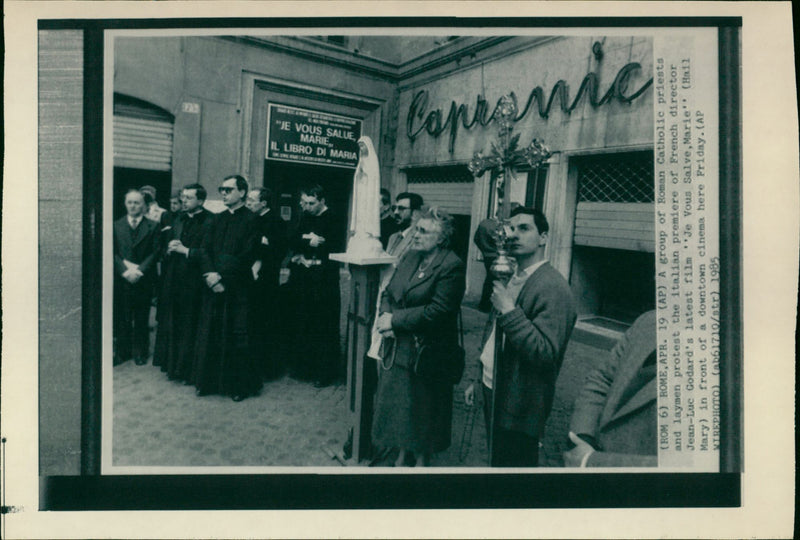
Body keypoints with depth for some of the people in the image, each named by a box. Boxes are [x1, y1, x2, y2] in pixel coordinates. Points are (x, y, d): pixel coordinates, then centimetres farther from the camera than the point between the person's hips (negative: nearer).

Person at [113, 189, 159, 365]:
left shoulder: (152, 227, 3)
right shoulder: (116, 225, 8)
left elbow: (155, 253, -3)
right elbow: (113, 252, 2)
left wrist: (139, 270, -13)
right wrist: (125, 270, -12)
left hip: (143, 280, -1)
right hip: (121, 279, 1)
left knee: (141, 319, 6)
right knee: (121, 318, 6)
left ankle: (140, 352, 17)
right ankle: (122, 351, 18)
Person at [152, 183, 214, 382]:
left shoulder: (210, 222, -11)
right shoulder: (178, 219, 13)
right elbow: (167, 242, 19)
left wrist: (185, 250, -16)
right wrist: (170, 248, -2)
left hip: (193, 282, -7)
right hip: (173, 278, 7)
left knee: (190, 327, 0)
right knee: (171, 325, 15)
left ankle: (189, 370, 12)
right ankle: (172, 365, 28)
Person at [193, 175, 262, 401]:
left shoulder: (250, 220, -5)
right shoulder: (218, 219, 14)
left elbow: (246, 257, -12)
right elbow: (205, 249, 7)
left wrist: (222, 276, -14)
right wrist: (210, 274, -9)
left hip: (236, 288, -6)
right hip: (214, 286, 6)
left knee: (236, 337, 0)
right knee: (209, 334, 9)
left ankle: (240, 385, 13)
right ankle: (210, 381, 22)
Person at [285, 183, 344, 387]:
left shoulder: (333, 221, -9)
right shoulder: (305, 217, 12)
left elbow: (335, 250, -16)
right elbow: (292, 241, 4)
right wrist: (309, 241, -14)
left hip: (323, 284, -7)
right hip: (301, 280, 7)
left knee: (323, 328, 0)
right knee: (299, 324, 12)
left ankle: (325, 373, 10)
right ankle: (302, 367, 27)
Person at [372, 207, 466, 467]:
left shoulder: (451, 267, -16)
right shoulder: (410, 257, 8)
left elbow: (439, 310, -24)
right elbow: (388, 292, 13)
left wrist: (395, 320, -19)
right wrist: (385, 315, -9)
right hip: (399, 347, 7)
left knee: (422, 408, 10)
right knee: (399, 404, 17)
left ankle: (422, 460, 32)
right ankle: (403, 455, 37)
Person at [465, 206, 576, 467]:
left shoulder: (552, 287, -20)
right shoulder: (510, 280, 9)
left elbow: (546, 354, -28)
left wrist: (509, 310, -29)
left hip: (518, 405, -8)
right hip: (492, 392, 9)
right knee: (496, 462, 22)